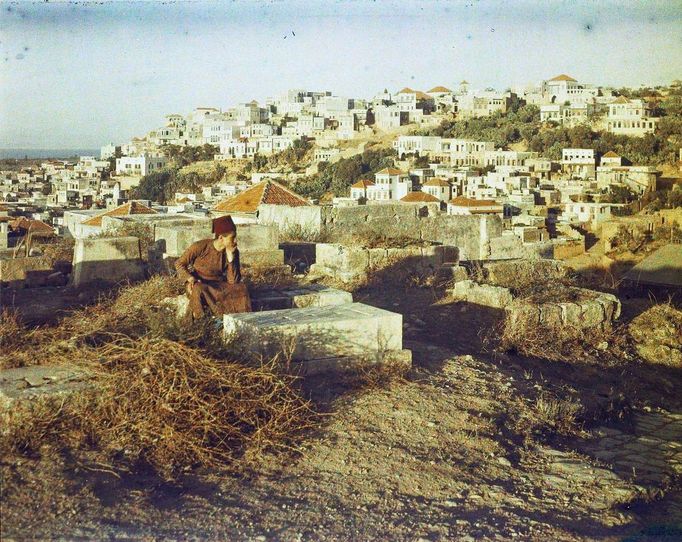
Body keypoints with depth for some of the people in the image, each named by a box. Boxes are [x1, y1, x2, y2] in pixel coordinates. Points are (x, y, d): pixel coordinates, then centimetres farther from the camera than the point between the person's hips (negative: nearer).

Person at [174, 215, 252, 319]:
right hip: (198, 284, -3)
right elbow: (179, 264, -8)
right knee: (199, 290, -37)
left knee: (241, 288, -21)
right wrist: (190, 278, -26)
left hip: (219, 285, 3)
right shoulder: (201, 246, -18)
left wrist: (230, 256, -22)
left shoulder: (233, 252, -7)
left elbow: (233, 281, -14)